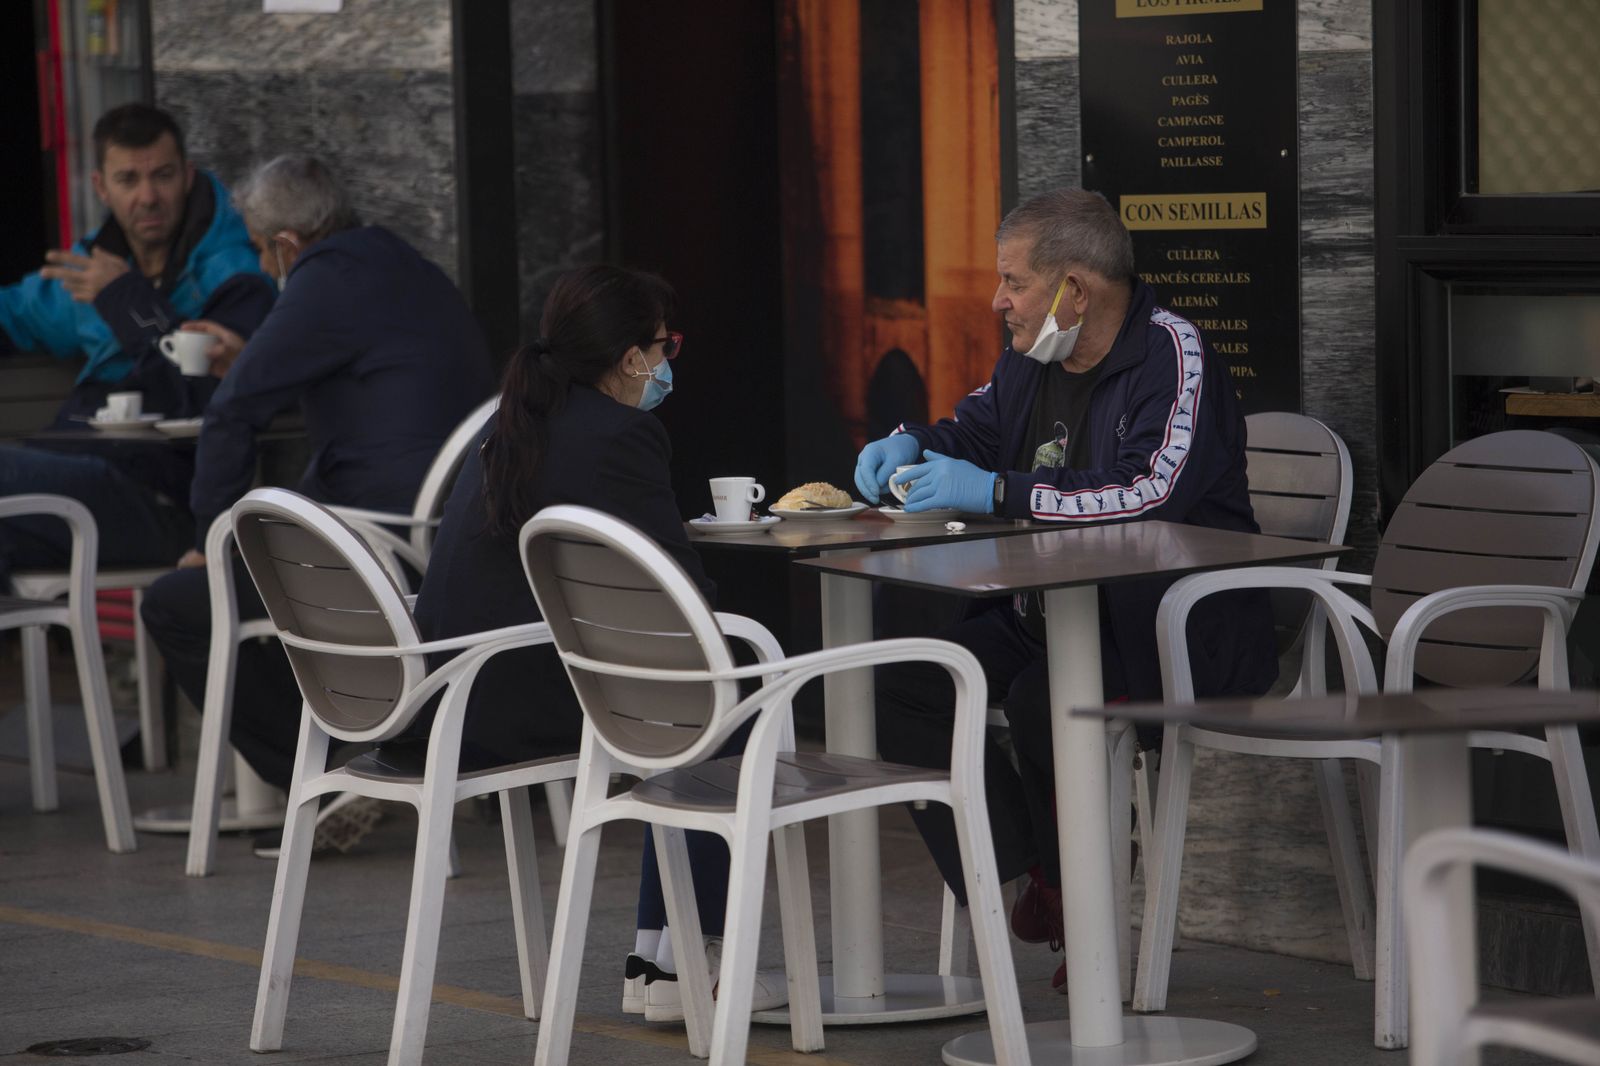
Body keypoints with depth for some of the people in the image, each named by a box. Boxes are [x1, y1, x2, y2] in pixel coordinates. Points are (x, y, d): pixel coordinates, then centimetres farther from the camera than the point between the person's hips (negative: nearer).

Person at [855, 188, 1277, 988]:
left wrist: (998, 492, -27)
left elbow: (1153, 495, -31)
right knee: (903, 684, -7)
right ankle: (1018, 884, -4)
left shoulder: (1170, 352, -16)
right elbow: (975, 428, 31)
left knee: (1042, 698, -33)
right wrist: (911, 445, 7)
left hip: (1177, 629, -9)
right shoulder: (1033, 360, 8)